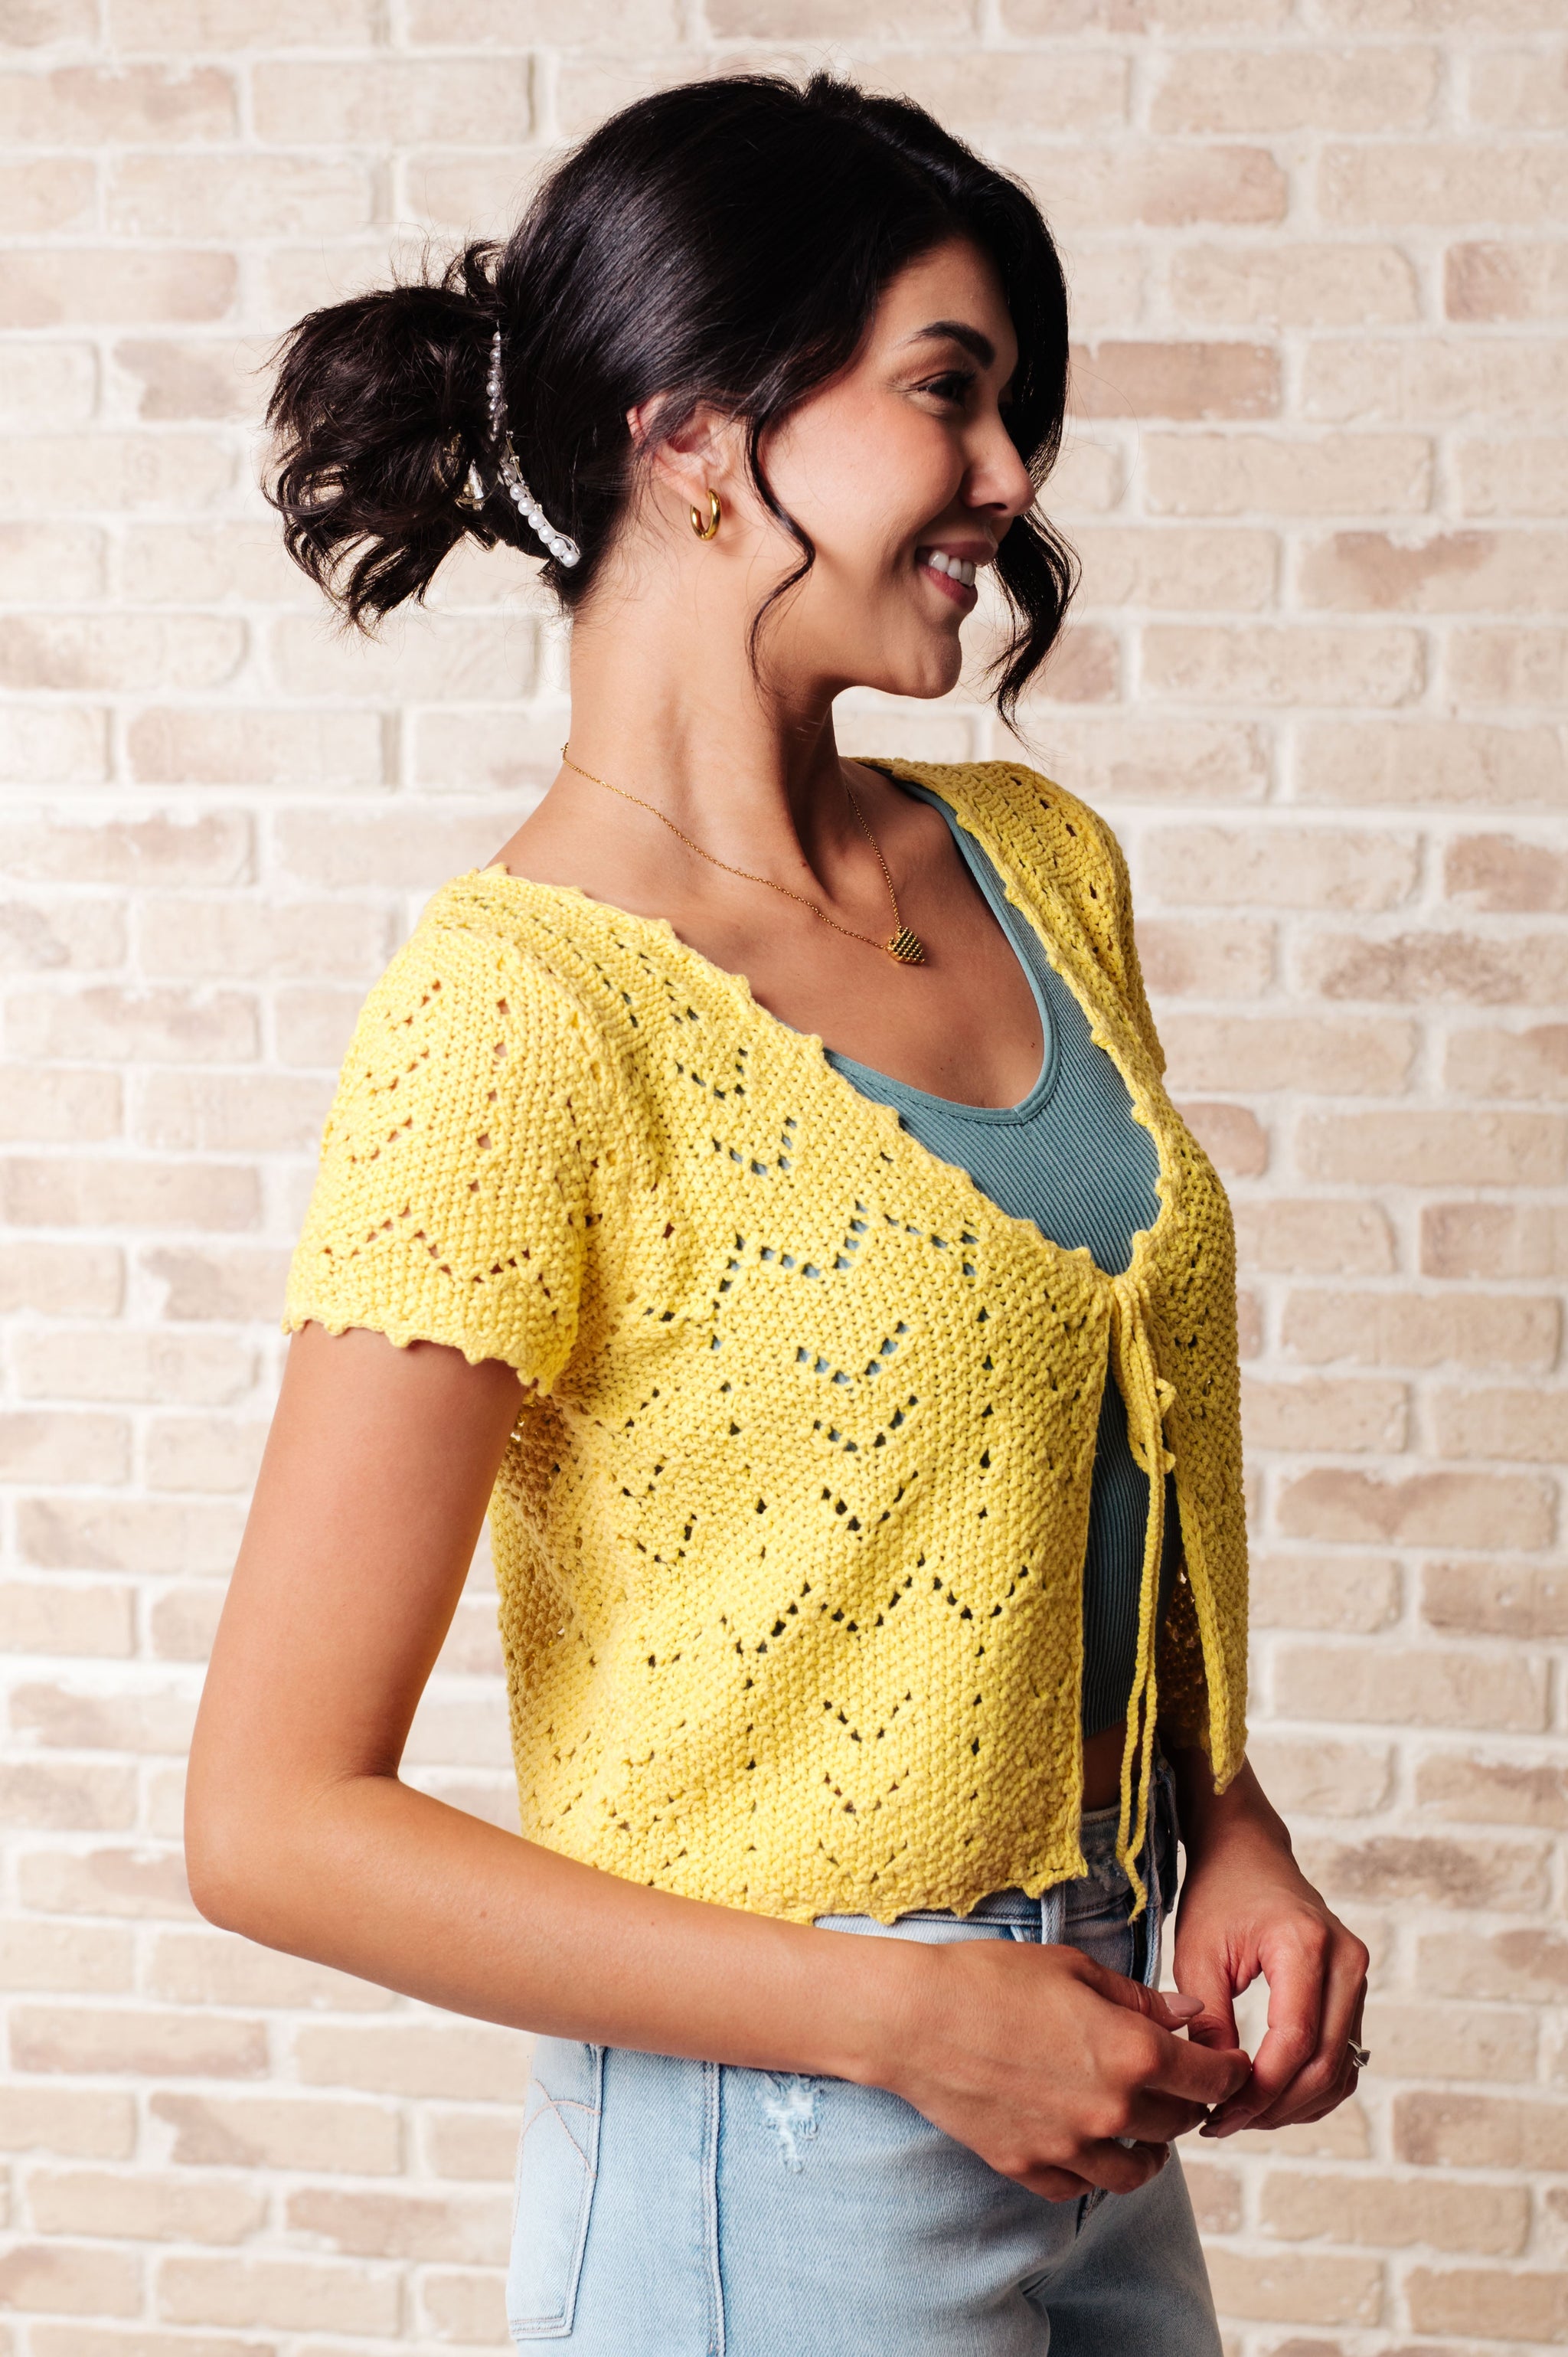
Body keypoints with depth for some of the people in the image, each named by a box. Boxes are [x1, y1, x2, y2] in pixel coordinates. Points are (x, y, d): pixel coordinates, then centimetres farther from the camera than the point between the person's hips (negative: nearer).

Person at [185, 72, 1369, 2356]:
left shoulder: (1041, 868, 2)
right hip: (783, 2167, -6)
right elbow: (273, 1823, -19)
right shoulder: (517, 1008, -20)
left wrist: (1229, 1827, -1)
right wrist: (909, 2018, -18)